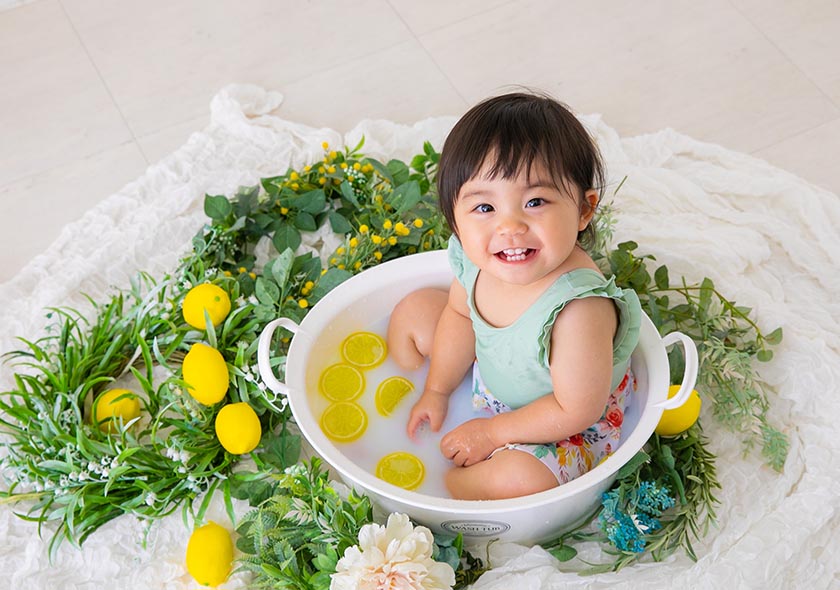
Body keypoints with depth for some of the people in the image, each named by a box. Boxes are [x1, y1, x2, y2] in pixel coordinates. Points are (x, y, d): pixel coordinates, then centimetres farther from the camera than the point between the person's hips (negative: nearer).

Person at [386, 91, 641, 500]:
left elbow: (576, 410, -30)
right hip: (492, 367, 7)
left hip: (566, 424, -6)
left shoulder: (579, 308, -44)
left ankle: (438, 480, -1)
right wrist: (437, 390, 6)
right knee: (412, 312, 9)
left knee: (520, 480, -31)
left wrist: (493, 433, -19)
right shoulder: (475, 258, -24)